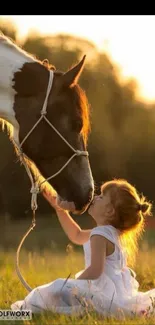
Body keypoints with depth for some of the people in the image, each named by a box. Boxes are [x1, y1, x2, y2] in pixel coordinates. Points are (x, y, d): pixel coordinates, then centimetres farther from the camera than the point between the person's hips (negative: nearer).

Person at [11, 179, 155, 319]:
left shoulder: (100, 236, -16)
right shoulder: (112, 233, 17)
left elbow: (95, 270, -27)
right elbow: (77, 236, 30)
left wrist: (74, 283, -11)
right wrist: (59, 208, 26)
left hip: (108, 297, -11)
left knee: (58, 289, -17)